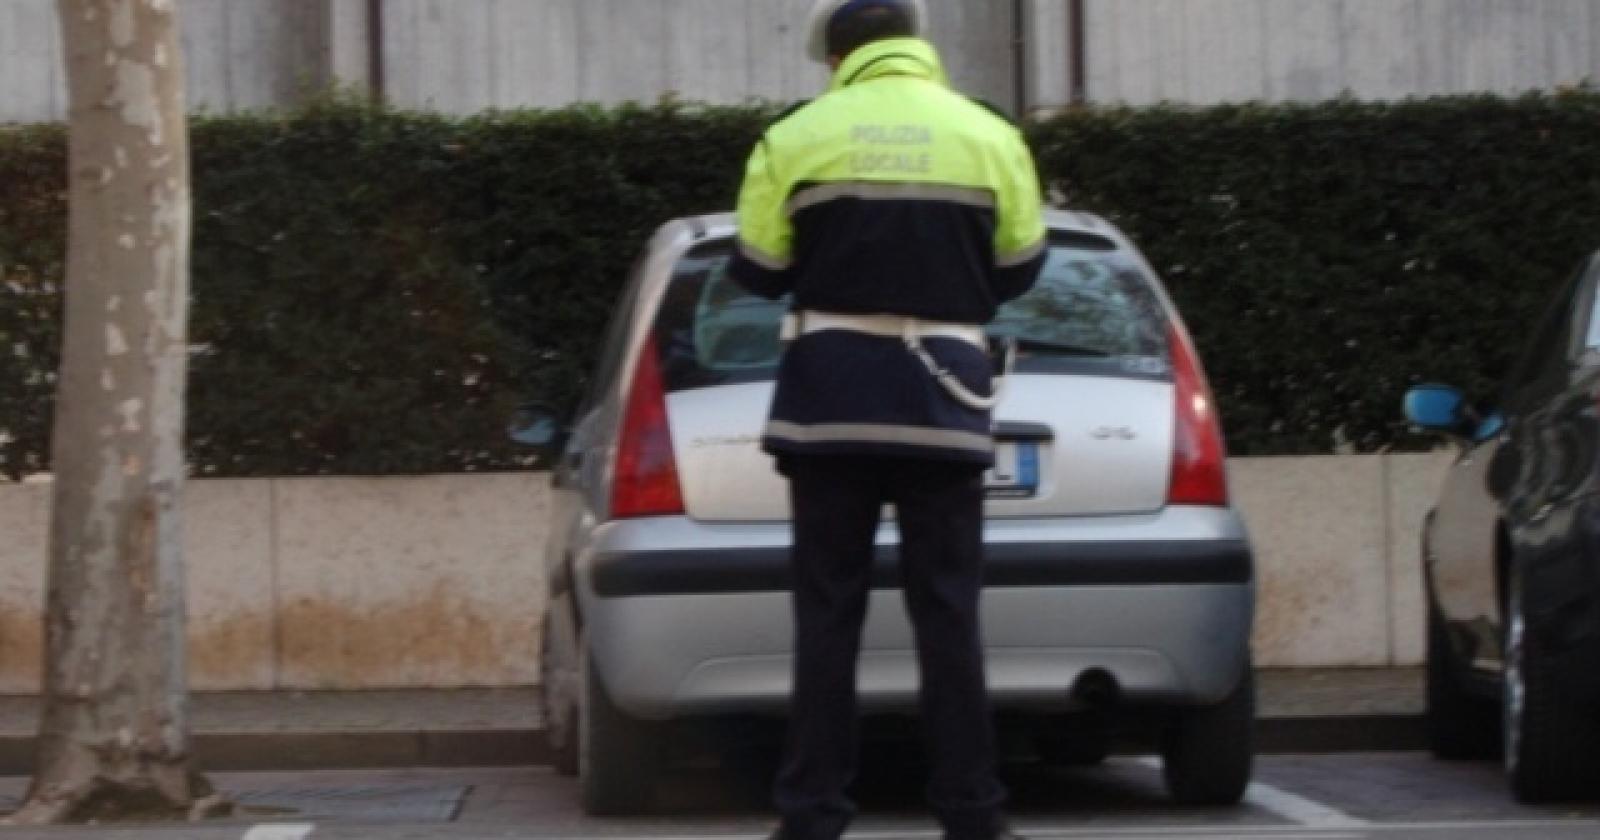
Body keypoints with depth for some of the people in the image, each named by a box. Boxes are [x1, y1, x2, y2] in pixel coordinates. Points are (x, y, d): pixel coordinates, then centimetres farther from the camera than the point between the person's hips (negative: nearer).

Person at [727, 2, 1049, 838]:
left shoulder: (795, 139, -2)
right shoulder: (990, 138, 1)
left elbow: (758, 271, 3)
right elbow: (1018, 268, 8)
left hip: (829, 399, -1)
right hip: (942, 400, 1)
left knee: (827, 612, 4)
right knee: (947, 612, 5)